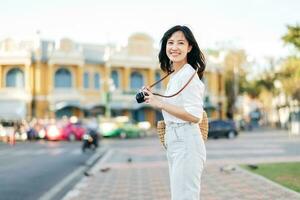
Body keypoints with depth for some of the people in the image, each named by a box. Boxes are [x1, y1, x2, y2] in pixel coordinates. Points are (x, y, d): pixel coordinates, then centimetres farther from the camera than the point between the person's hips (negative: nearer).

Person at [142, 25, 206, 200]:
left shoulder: (188, 74, -13)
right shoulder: (175, 75, 15)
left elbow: (194, 116, -21)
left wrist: (160, 103, -17)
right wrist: (154, 98, 13)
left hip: (186, 142, -10)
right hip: (175, 142, 10)